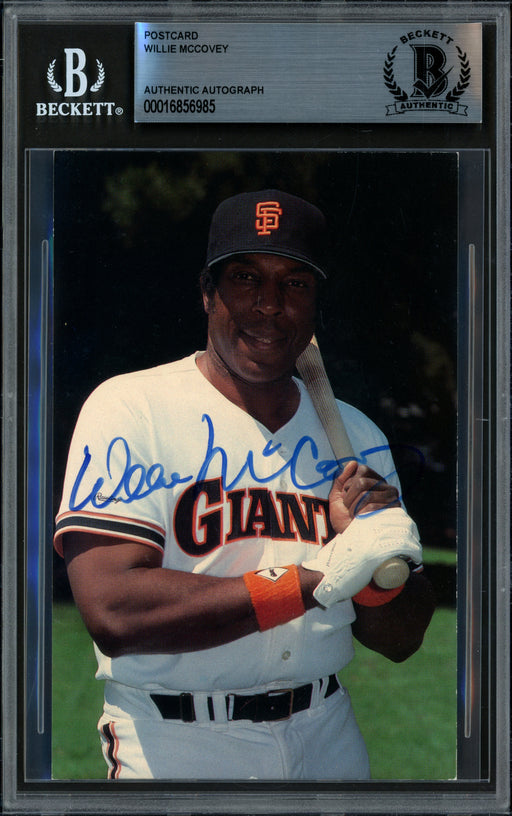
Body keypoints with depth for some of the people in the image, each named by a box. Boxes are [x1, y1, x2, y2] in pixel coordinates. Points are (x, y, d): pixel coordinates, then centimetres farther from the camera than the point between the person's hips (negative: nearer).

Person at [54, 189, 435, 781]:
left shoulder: (355, 435, 7)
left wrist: (374, 556, -16)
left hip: (329, 747, 5)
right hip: (172, 754, -4)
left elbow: (401, 642, 6)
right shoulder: (129, 410, -9)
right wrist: (319, 579, -22)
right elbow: (113, 614, -22)